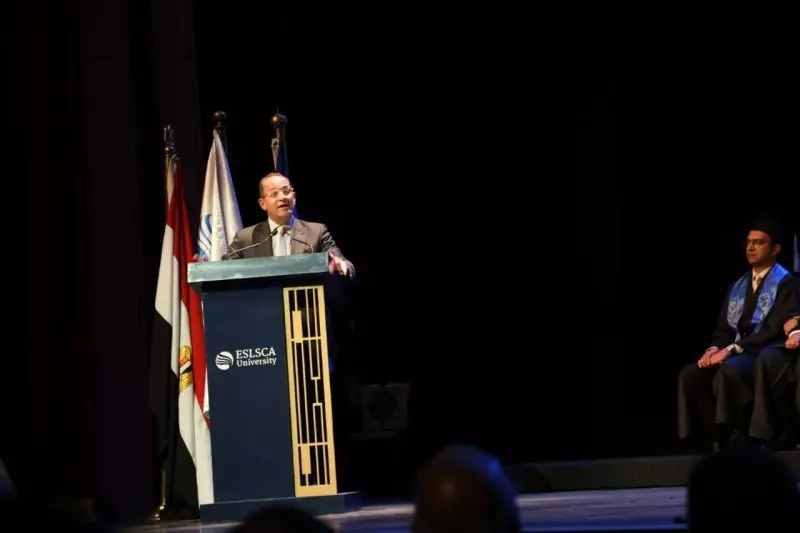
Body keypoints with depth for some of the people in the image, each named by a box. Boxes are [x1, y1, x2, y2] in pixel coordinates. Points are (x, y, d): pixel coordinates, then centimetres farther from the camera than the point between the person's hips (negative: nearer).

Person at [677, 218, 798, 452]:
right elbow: (724, 328, 18)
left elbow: (774, 330, -14)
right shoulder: (737, 287, 21)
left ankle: (734, 440, -32)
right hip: (735, 352, 7)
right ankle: (711, 439, -20)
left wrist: (731, 349, -20)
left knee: (727, 371, -38)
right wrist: (715, 349, -6)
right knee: (690, 375, -19)